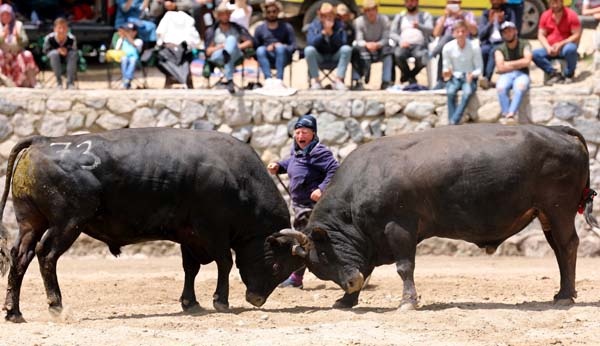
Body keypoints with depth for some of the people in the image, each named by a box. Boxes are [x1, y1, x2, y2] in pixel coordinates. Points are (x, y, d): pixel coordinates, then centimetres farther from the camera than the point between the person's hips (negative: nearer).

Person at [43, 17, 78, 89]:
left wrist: (67, 51, -34)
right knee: (54, 53, -35)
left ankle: (70, 82, -28)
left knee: (73, 54, -31)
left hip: (67, 58, 1)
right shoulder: (49, 38, -24)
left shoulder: (71, 39, -23)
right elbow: (45, 50, -14)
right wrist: (57, 50, -30)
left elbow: (74, 51, -13)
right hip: (54, 59, -1)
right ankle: (59, 81, -26)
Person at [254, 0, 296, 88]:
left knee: (280, 47, -32)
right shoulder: (259, 29, 12)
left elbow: (293, 46, 2)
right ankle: (268, 79, -44)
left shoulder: (286, 27, 9)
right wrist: (266, 49, -16)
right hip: (267, 59, 1)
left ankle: (279, 80, -42)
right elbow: (255, 48, 3)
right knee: (260, 49, -29)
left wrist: (282, 46, -18)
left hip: (283, 58, -1)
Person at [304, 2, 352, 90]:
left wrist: (331, 33, -28)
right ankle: (315, 80, -22)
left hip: (335, 56, 1)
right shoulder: (314, 26, -8)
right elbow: (310, 43, -22)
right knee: (309, 50, -31)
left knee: (347, 49, -27)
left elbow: (343, 43, -17)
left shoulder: (339, 25, -6)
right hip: (319, 57, -1)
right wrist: (323, 32, -30)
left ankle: (339, 80, -23)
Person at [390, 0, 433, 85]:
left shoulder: (426, 16, 15)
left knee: (421, 57, -38)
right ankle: (411, 78, -10)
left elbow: (430, 30, -4)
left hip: (419, 45, -1)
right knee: (398, 55, -36)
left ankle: (407, 75, -6)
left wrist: (419, 26, -27)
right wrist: (400, 41, -11)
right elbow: (392, 33, 12)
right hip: (403, 45, 1)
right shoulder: (399, 17, 22)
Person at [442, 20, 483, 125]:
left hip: (469, 78, -1)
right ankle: (451, 121, -31)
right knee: (451, 92, -32)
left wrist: (472, 75, -26)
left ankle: (454, 121, -35)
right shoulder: (448, 48, -6)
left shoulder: (474, 47, -10)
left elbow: (479, 68, -5)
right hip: (455, 77, 1)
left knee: (468, 92, -34)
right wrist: (447, 73, -20)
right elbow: (446, 68, 3)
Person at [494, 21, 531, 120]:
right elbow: (500, 68, -5)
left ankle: (511, 114, -48)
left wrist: (509, 64, -2)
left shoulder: (524, 45, 8)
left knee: (520, 86, -38)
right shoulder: (500, 49, 9)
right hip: (506, 75, 1)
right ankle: (506, 114, -39)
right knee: (500, 88, -35)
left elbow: (527, 61, -8)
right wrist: (519, 65, 0)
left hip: (521, 75, -1)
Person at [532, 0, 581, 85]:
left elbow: (577, 35, -10)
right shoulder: (545, 15, 5)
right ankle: (554, 74, -25)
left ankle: (568, 74, -15)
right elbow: (541, 35, 6)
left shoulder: (571, 15, -6)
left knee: (570, 49, -39)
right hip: (550, 49, 3)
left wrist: (561, 44, -20)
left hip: (565, 47, -3)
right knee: (535, 54, -24)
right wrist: (548, 47, -14)